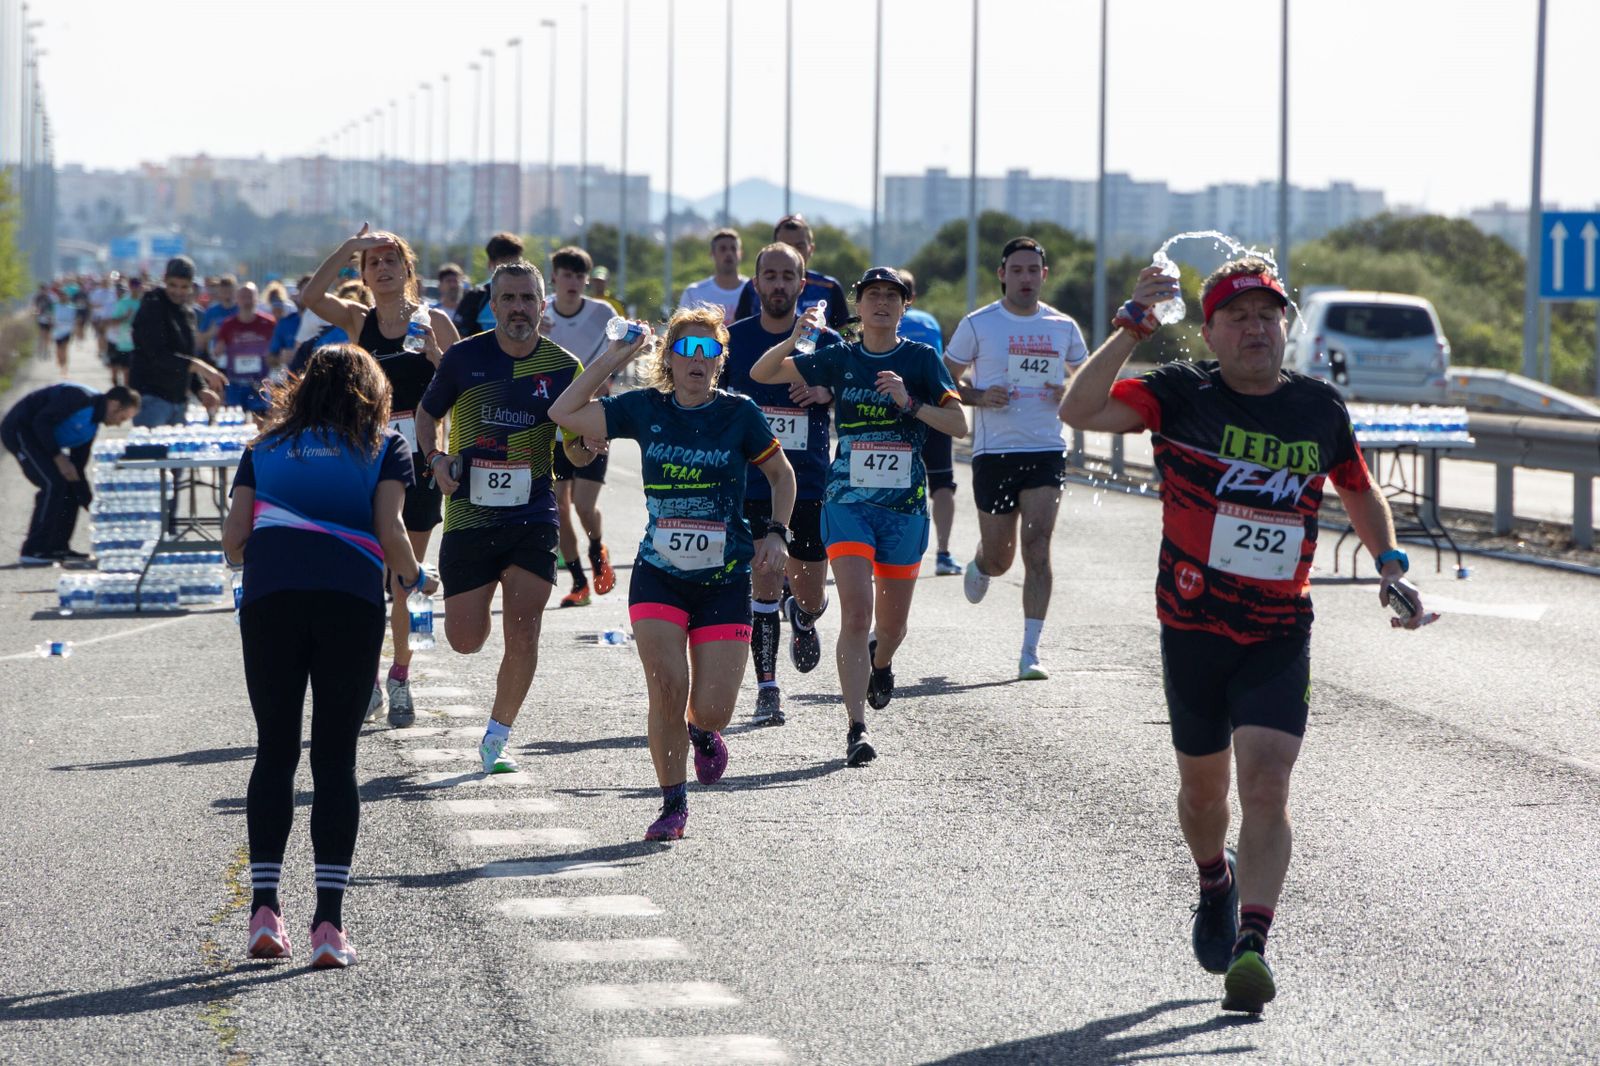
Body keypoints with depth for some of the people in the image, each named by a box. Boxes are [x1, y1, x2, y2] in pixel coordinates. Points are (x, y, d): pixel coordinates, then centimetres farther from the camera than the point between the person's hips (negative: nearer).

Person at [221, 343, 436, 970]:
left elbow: (233, 539, 15)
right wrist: (413, 578, 21)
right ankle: (329, 923, -3)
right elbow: (389, 531, 3)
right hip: (352, 601, -1)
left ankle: (264, 908, 3)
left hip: (269, 598, 1)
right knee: (336, 759, 2)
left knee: (275, 753, 10)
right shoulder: (385, 447, 17)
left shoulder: (266, 447, 23)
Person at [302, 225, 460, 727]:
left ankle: (400, 677, 17)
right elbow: (311, 295, -12)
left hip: (417, 460, -1)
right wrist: (350, 246, -15)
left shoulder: (434, 322, 3)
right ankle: (367, 679, 3)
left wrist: (434, 352, -15)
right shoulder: (357, 319, 6)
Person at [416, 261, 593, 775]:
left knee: (523, 635, -8)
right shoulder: (464, 357, -3)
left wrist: (584, 439, -19)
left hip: (532, 517, 0)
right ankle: (479, 608, 40)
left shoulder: (562, 367, -2)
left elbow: (578, 453, 5)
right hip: (469, 515, 0)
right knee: (465, 640, 2)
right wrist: (436, 458, -7)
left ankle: (497, 737, 10)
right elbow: (429, 413, 12)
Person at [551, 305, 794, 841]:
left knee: (712, 710, -6)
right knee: (667, 686, -15)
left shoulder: (739, 413, -3)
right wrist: (613, 358, -6)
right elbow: (564, 413, -5)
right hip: (659, 576, 1)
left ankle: (702, 732, 34)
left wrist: (777, 533, -3)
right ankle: (674, 805, 4)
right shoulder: (646, 409, 0)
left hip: (725, 580, -1)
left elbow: (782, 475, 10)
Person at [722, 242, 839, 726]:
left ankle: (802, 617, 43)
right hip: (751, 487, -1)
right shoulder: (733, 339, 3)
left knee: (812, 600, 7)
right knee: (763, 590, -9)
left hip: (810, 487, 1)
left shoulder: (825, 342, 2)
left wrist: (825, 393, -13)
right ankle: (767, 688, 2)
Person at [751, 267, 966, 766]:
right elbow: (760, 374, 3)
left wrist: (909, 403, -17)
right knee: (856, 613, -16)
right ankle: (857, 729, -15)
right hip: (848, 500, -1)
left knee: (892, 623, 13)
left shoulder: (921, 359, 1)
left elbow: (959, 425, -3)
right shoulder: (838, 359, 3)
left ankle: (880, 663, 50)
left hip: (905, 504, 1)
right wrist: (792, 341, -16)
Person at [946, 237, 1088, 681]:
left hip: (1046, 451, 1)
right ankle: (979, 566, 47)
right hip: (994, 452, -1)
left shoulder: (1063, 327, 7)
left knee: (1037, 551, -11)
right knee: (999, 557, 8)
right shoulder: (978, 324, 1)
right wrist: (978, 396, -12)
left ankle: (1030, 652, -9)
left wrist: (1069, 392, -2)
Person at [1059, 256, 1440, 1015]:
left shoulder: (1320, 408, 3)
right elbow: (1080, 411, -21)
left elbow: (1359, 490, 21)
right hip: (1193, 630, 0)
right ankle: (1216, 882, 48)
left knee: (1266, 784, -16)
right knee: (1203, 786, 16)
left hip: (1279, 637, 0)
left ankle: (1251, 947, -20)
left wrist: (1389, 562, 6)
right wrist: (1132, 327, -28)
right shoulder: (1181, 395, -6)